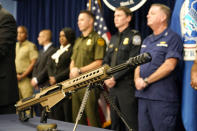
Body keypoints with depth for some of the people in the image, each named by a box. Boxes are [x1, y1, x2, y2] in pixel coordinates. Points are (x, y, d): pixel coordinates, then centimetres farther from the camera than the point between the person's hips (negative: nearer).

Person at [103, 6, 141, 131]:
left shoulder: (134, 36, -4)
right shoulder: (113, 38, 20)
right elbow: (106, 61, 18)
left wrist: (115, 78, -14)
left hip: (127, 86, -7)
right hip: (113, 86, 7)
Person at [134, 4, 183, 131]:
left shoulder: (172, 38, -4)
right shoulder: (147, 40, 21)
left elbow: (169, 66, -14)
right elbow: (138, 63, 20)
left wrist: (146, 81, -13)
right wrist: (137, 79, -2)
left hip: (163, 97, -7)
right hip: (143, 95, 8)